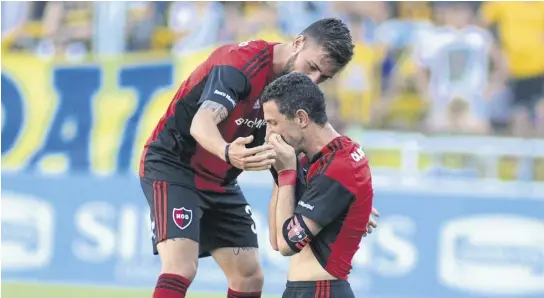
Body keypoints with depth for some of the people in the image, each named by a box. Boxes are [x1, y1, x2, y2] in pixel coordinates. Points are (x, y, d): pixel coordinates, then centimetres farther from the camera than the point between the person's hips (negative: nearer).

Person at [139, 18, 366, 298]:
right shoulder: (241, 61, -25)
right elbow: (203, 121, -40)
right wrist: (228, 153, -63)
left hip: (220, 182, 9)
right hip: (173, 167, -9)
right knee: (181, 270, -24)